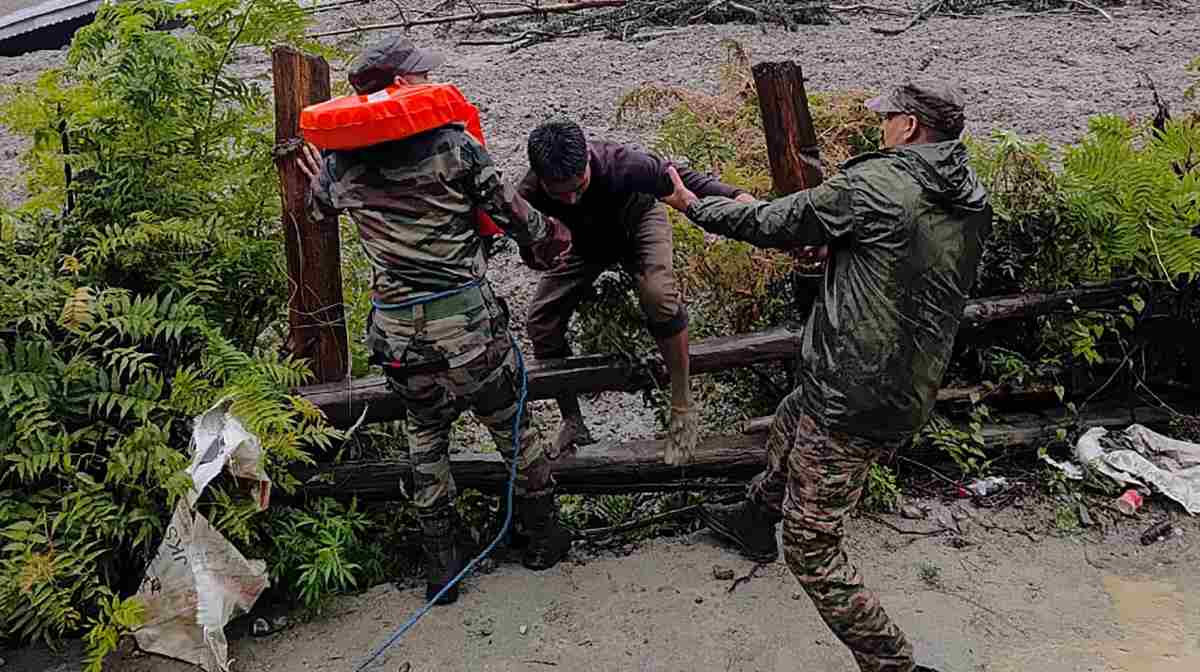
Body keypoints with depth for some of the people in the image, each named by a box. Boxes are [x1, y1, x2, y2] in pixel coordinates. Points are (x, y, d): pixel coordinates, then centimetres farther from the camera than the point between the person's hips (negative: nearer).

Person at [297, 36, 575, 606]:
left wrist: (321, 180, 46)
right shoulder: (450, 141, -7)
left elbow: (318, 211, 25)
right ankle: (543, 535, 33)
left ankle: (442, 560, 27)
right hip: (467, 318, -3)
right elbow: (511, 211, -2)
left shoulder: (341, 161, 4)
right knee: (510, 423, 17)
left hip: (397, 329, 4)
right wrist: (551, 240, 18)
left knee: (425, 432, 23)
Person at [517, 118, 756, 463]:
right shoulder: (529, 195, -34)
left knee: (658, 293, -34)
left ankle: (683, 409, -14)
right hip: (584, 241, 3)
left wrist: (731, 194, -39)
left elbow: (677, 177, -27)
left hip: (638, 222, -3)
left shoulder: (620, 163, -41)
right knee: (540, 322, -8)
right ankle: (572, 423, 15)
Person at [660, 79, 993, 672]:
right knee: (789, 424, 35)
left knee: (810, 547, 0)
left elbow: (771, 224, -6)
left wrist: (692, 203, 8)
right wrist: (828, 245, 15)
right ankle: (754, 519, 59)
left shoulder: (876, 183, -16)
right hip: (910, 400, 9)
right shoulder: (972, 207, 7)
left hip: (852, 404, -9)